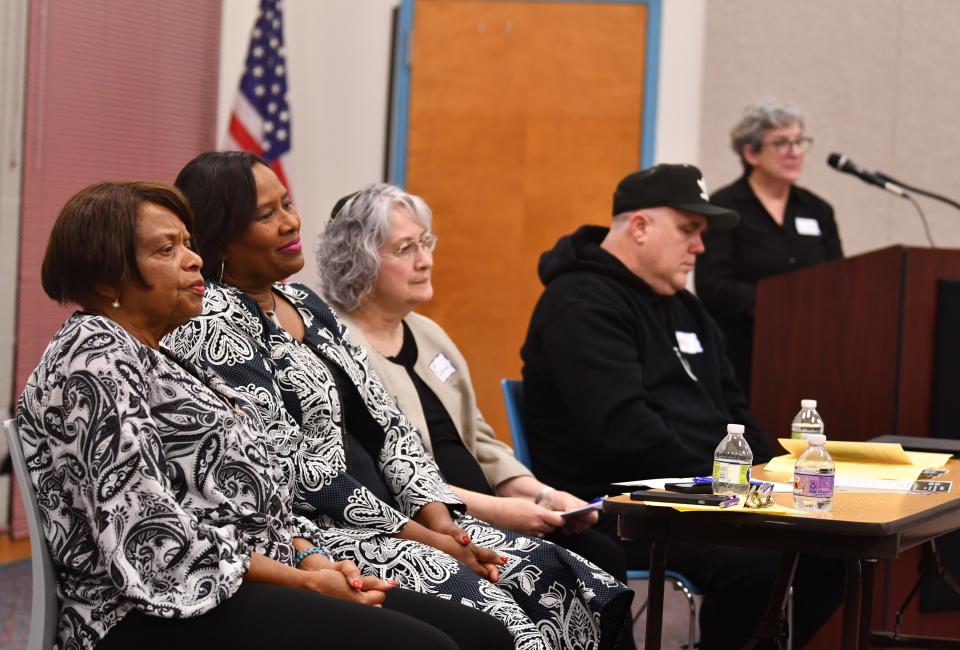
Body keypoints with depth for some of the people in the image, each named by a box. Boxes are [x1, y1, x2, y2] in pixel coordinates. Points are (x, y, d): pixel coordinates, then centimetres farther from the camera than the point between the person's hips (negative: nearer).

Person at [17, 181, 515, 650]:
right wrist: (303, 581, -13)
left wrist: (314, 561, 0)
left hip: (253, 585, 10)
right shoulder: (92, 364, -8)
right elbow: (148, 540, -18)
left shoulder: (157, 359, 22)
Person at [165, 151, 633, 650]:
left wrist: (436, 515, -3)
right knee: (482, 608, -27)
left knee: (548, 571, -9)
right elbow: (285, 467, -16)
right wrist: (415, 535, -16)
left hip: (390, 517, 9)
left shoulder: (306, 304, 17)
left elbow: (386, 422, 14)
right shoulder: (211, 328, -9)